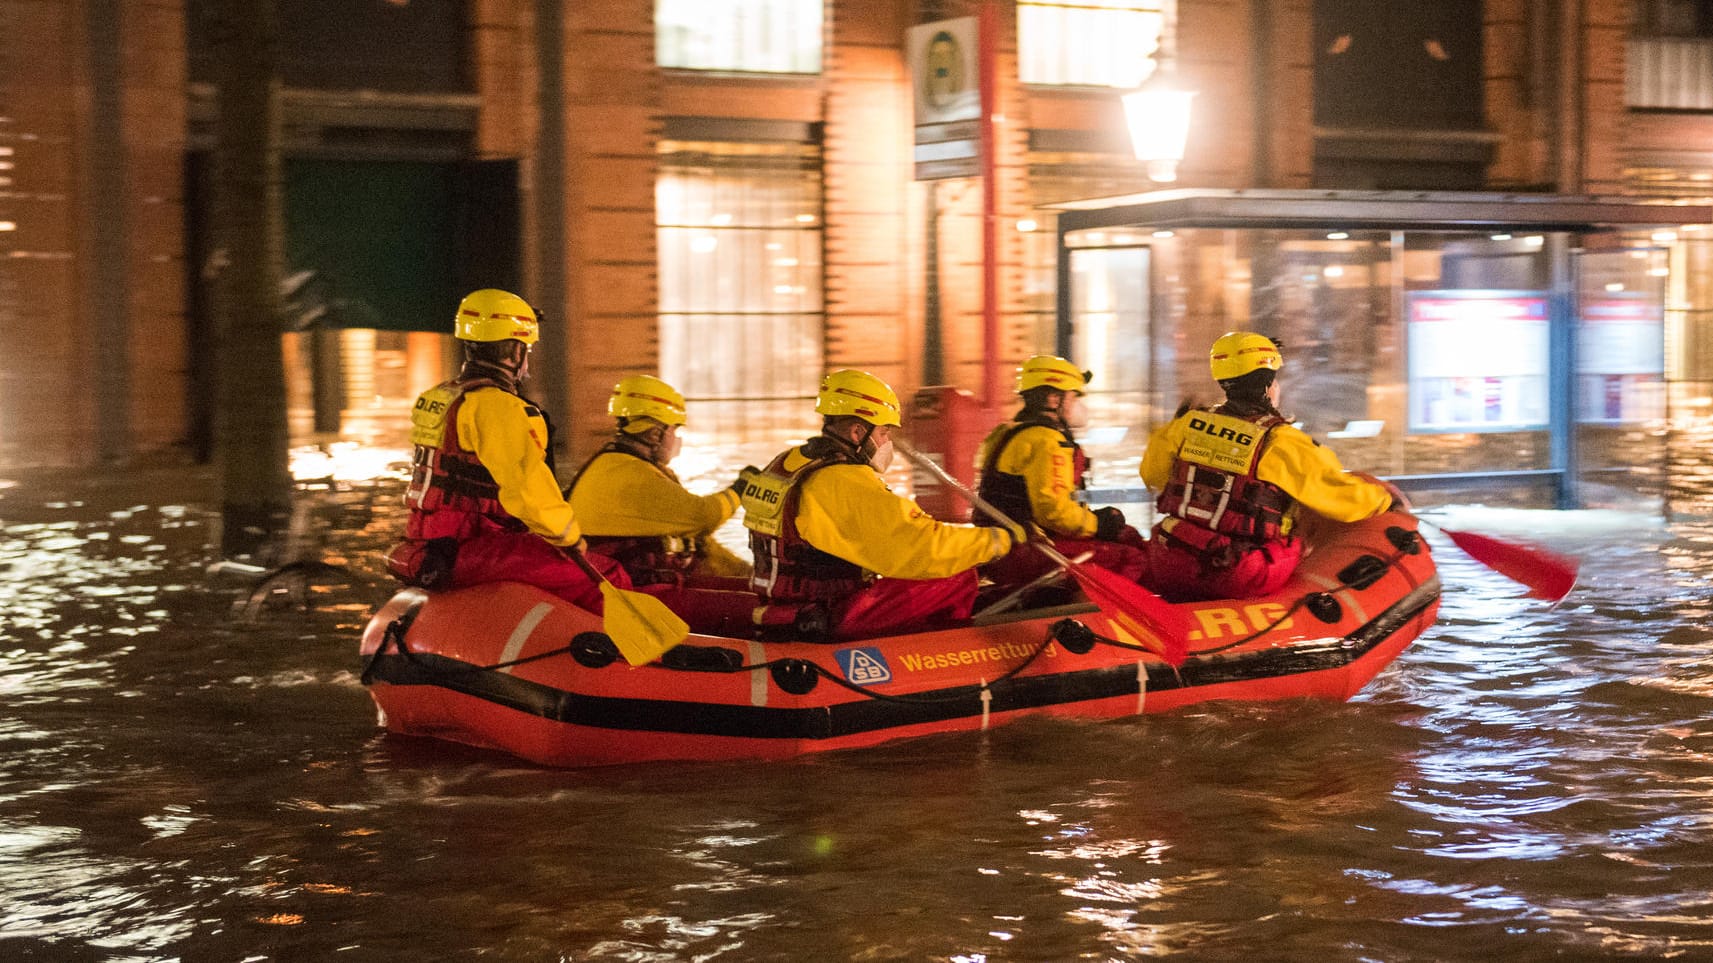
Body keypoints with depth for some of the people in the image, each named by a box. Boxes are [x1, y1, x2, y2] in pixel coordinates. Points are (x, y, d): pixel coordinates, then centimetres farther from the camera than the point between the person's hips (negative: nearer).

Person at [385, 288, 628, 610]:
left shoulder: (437, 399, 17)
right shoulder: (494, 406, -14)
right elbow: (529, 488, -20)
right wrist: (571, 537, -6)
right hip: (470, 551, -10)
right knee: (606, 580, -17)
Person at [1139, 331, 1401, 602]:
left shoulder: (1187, 424, 4)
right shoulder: (1281, 442, -9)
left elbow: (1152, 475, 20)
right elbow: (1343, 495, -4)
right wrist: (1385, 496, 15)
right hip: (1235, 580, -5)